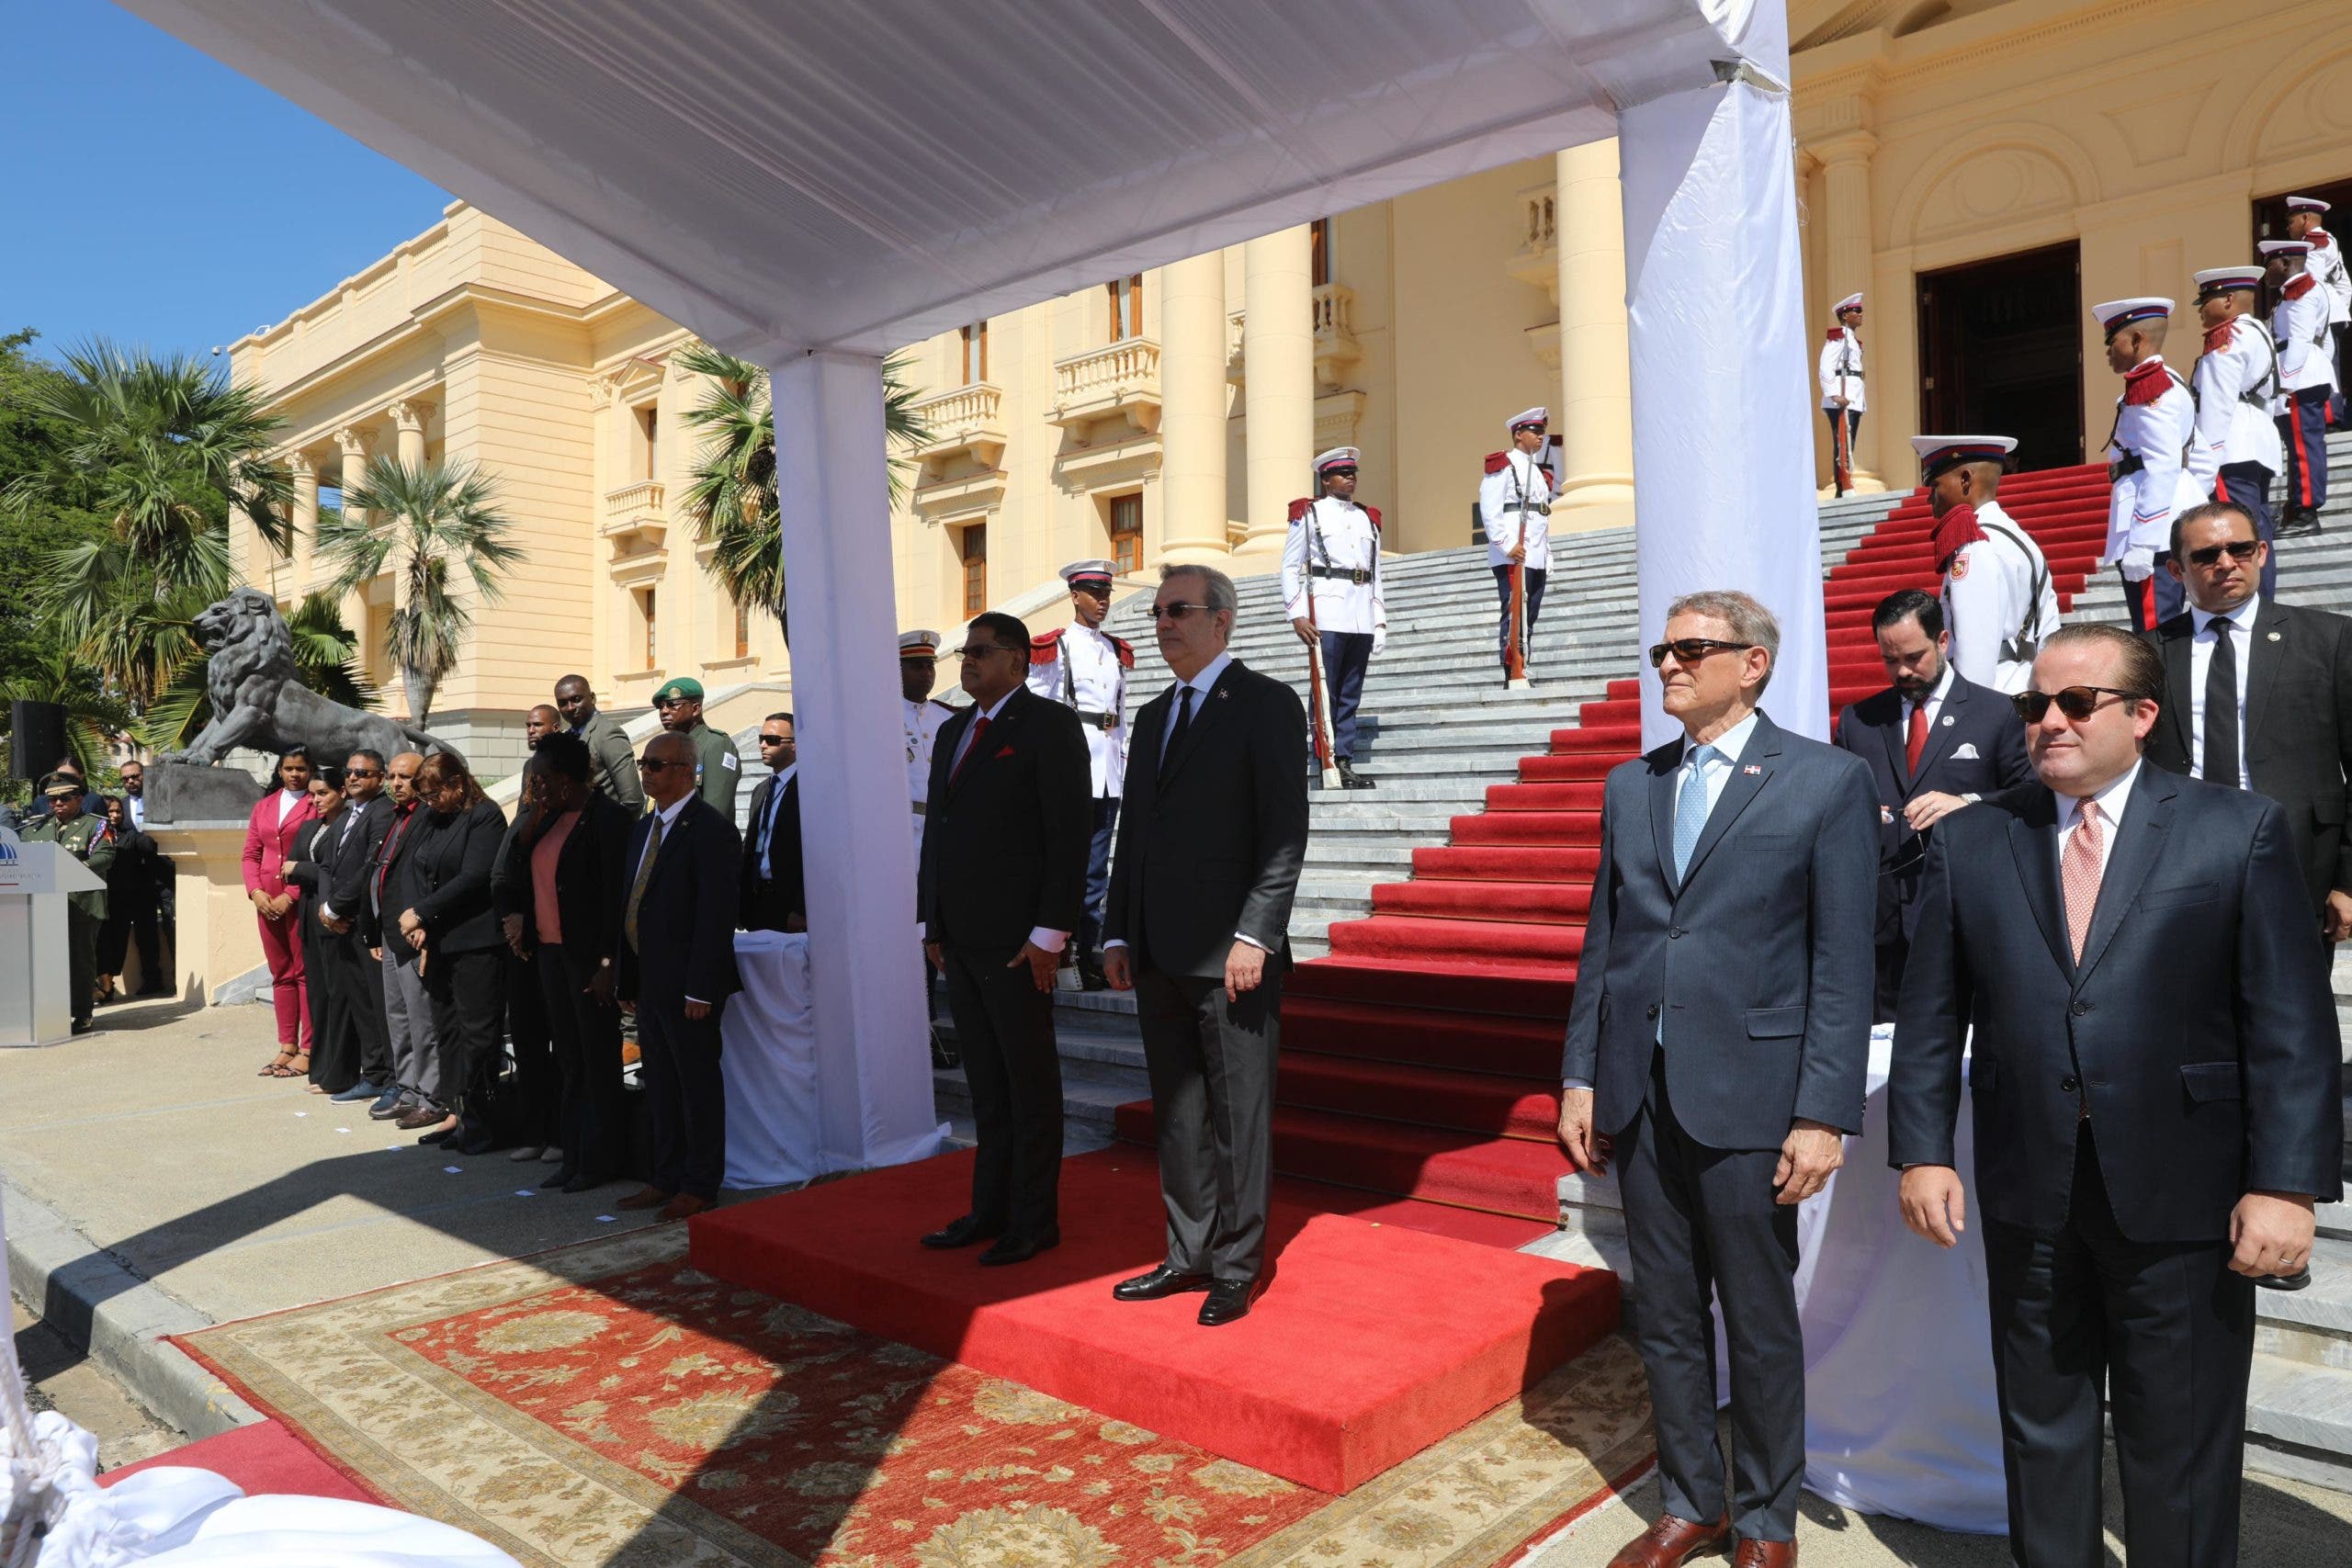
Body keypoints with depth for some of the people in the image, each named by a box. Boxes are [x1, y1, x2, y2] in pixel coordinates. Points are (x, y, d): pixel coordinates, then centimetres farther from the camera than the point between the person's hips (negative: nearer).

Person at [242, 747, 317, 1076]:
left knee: (305, 972, -3)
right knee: (281, 974, 10)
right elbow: (251, 854, 15)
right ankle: (287, 1046, 16)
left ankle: (307, 1050, 0)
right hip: (267, 901, 6)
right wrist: (256, 892, -1)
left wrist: (290, 896, -14)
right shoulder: (263, 806, 16)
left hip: (301, 899, -6)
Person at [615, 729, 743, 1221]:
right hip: (648, 983, 9)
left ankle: (700, 1185, 13)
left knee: (698, 1082, 3)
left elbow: (717, 916, -18)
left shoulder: (711, 830, -13)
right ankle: (667, 1178, 27)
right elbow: (631, 907, 16)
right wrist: (626, 977, 12)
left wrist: (700, 989, -21)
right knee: (659, 1084, 16)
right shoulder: (643, 828, 14)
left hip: (685, 984, -9)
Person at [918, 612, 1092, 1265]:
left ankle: (1034, 1220, 12)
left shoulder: (1049, 725, -6)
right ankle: (990, 1210, 22)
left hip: (1018, 939, -7)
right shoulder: (953, 731, 17)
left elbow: (1070, 835, -13)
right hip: (959, 938, 7)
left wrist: (1051, 932, -17)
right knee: (986, 1084, 13)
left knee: (1030, 1082, 2)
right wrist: (930, 919, 14)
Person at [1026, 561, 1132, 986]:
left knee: (1097, 866, 8)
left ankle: (1091, 953, 12)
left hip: (1109, 764, 6)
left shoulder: (1118, 651, 16)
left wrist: (1122, 757, 14)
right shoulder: (1054, 647, -2)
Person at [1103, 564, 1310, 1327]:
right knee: (1177, 1115, 13)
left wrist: (1254, 935, -18)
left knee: (1239, 1117, 2)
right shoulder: (1153, 715, 18)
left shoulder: (1266, 704, -4)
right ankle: (1188, 1255, 25)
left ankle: (1236, 1269, 15)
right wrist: (1118, 933, 12)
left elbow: (1285, 829, -12)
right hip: (1160, 954, 7)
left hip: (1231, 953, -7)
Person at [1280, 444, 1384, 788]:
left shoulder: (1368, 519, 20)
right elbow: (1290, 568, 1)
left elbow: (1376, 574, 21)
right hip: (1327, 612, -5)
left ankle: (1345, 762, 9)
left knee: (1351, 694, 6)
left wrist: (1380, 620, 13)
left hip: (1362, 615, 5)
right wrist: (1297, 615, -9)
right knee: (1326, 692, -7)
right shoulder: (1309, 514, 5)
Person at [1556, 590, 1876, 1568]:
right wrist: (1580, 1077, 7)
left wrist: (1824, 1114, -12)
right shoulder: (1630, 786, 10)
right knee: (1666, 1317, 15)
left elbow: (1844, 963, -8)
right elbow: (1602, 943, 11)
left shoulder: (1828, 781, -5)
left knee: (1760, 1324, 10)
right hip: (1641, 1092, 5)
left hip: (1749, 1095, -4)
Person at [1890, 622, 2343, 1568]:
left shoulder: (2240, 832, -2)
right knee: (2041, 1427, 16)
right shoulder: (1969, 842, 4)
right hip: (2029, 1191, 2)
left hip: (2183, 1197, -2)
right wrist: (1920, 1152, -2)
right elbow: (1929, 1016, 4)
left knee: (2182, 1448, 11)